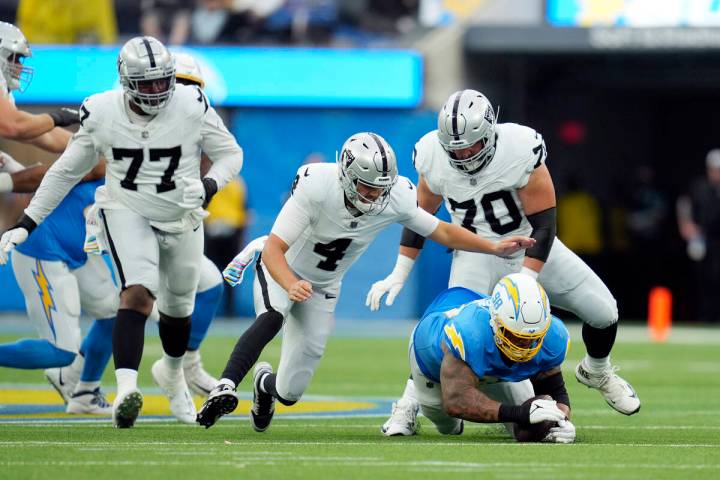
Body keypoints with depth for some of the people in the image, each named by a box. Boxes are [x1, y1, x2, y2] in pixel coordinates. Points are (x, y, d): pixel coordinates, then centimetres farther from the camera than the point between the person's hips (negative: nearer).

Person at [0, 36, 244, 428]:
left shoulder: (192, 106, -17)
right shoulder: (101, 113, -13)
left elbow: (230, 153, -4)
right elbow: (67, 170, 0)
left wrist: (209, 185, -26)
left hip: (181, 218, 2)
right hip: (127, 213, -2)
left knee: (178, 307, 18)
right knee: (138, 293, -26)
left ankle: (172, 372, 51)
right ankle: (126, 391, -38)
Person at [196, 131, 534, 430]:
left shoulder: (396, 198, -22)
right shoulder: (316, 188, -35)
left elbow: (442, 232, -6)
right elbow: (274, 250, -36)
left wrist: (496, 248, -11)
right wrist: (291, 286, -54)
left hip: (322, 287, 4)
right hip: (280, 271, -4)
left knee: (290, 392, 2)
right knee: (272, 318, -40)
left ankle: (265, 384, 39)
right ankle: (225, 389, -39)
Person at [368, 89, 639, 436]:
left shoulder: (521, 149, -28)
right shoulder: (433, 156, -18)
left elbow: (544, 222, -22)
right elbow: (420, 214, 0)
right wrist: (398, 275, -3)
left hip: (532, 245, 1)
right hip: (478, 252, -1)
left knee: (604, 312, 1)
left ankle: (597, 372, 33)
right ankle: (408, 406, -13)